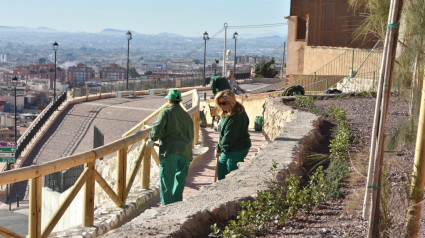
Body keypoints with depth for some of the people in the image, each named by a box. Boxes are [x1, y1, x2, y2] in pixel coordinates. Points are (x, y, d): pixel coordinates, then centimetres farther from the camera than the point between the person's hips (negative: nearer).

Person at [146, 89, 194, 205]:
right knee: (180, 179, 12)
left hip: (170, 151, -5)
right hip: (185, 151, 6)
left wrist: (151, 139, 2)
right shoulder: (186, 115, 19)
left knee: (166, 180, -2)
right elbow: (191, 135, 22)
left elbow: (158, 128, -12)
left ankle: (167, 205, -5)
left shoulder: (165, 112, 0)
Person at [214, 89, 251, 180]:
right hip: (227, 150, 10)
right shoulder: (227, 113, 8)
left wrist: (220, 149, -11)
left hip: (236, 151, -10)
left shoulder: (236, 116, -25)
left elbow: (229, 136, -23)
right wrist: (219, 149, 8)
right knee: (221, 172, 18)